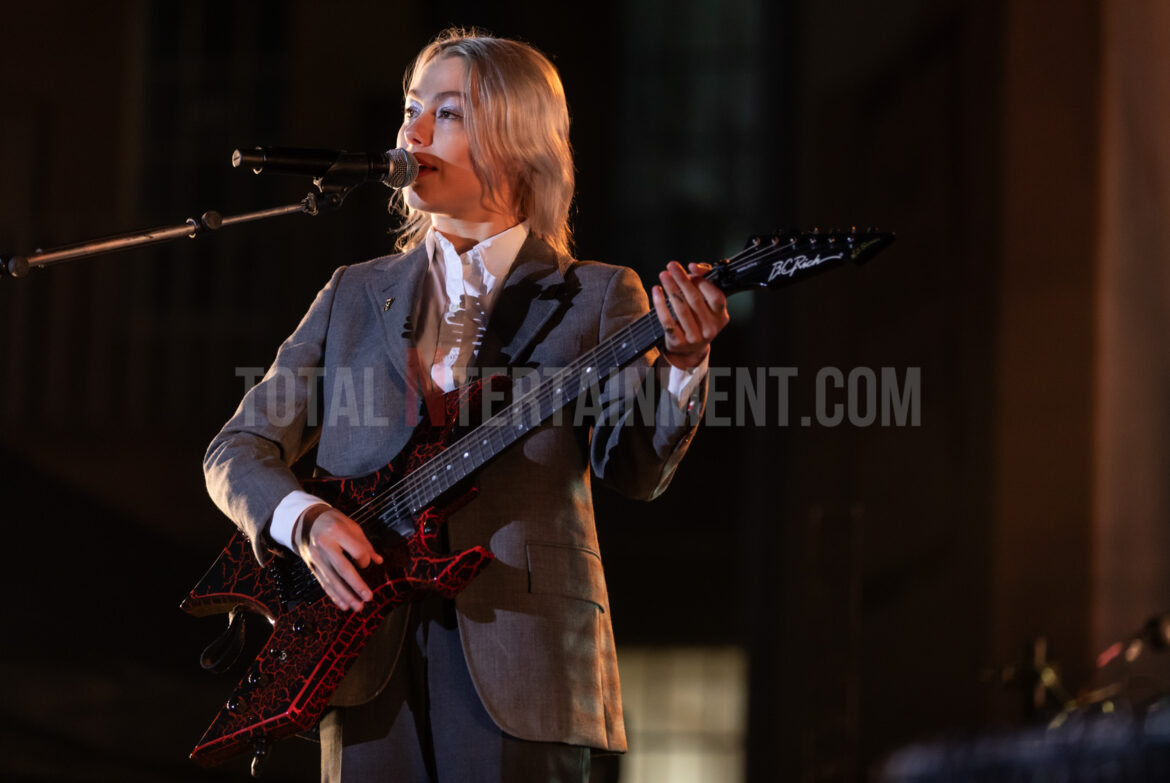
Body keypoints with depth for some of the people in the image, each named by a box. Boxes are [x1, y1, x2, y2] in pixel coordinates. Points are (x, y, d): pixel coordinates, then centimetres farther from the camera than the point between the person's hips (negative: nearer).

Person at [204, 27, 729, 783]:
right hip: (369, 661, 3)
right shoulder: (356, 295, 15)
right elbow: (238, 450, 14)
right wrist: (306, 521, -7)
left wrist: (681, 368, -28)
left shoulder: (594, 297, 6)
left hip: (520, 663, -3)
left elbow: (634, 468, -8)